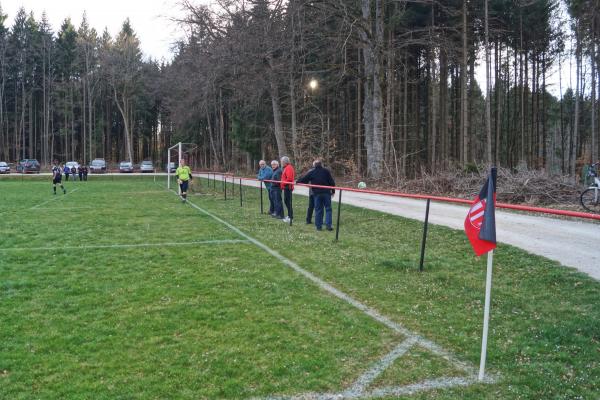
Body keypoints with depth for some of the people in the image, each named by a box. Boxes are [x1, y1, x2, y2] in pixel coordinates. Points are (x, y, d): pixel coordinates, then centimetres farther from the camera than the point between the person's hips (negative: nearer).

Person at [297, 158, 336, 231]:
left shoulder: (311, 173, 2)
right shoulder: (326, 171, 1)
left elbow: (303, 179, 7)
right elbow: (331, 182, -1)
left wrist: (297, 182, 25)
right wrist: (333, 191, 9)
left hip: (317, 193, 1)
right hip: (326, 193, -1)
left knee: (318, 210, 7)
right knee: (328, 209, 4)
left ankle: (318, 226, 8)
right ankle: (328, 225, -3)